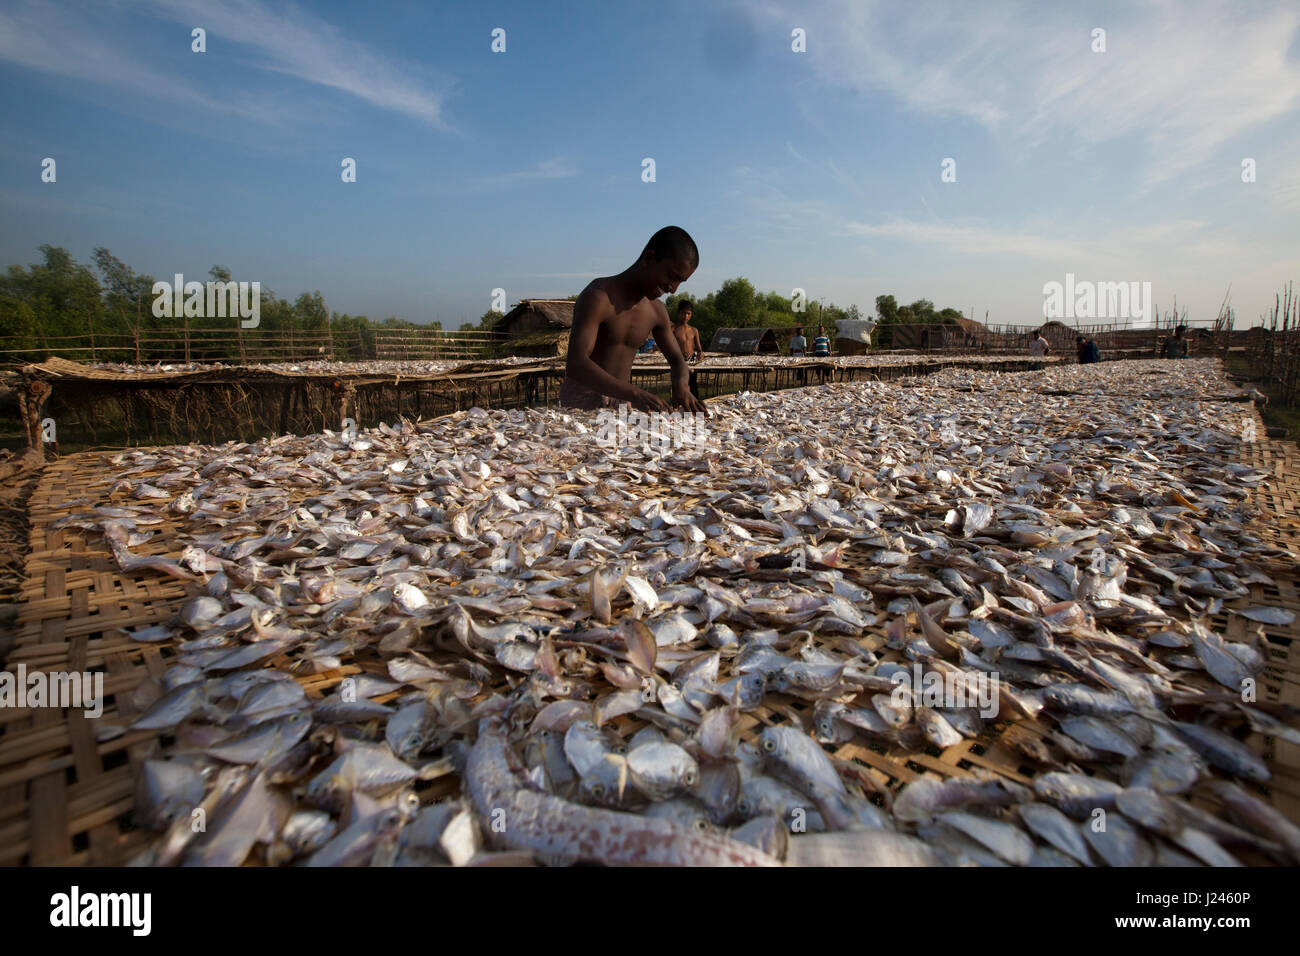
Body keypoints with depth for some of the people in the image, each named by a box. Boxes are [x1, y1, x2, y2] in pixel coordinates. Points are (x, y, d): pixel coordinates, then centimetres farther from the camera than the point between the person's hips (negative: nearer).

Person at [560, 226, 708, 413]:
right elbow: (576, 365, -29)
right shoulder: (598, 297, -16)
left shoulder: (656, 311, 6)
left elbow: (677, 361, 17)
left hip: (620, 401, 7)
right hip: (582, 399, -7)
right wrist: (635, 394, -42)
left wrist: (681, 385, -9)